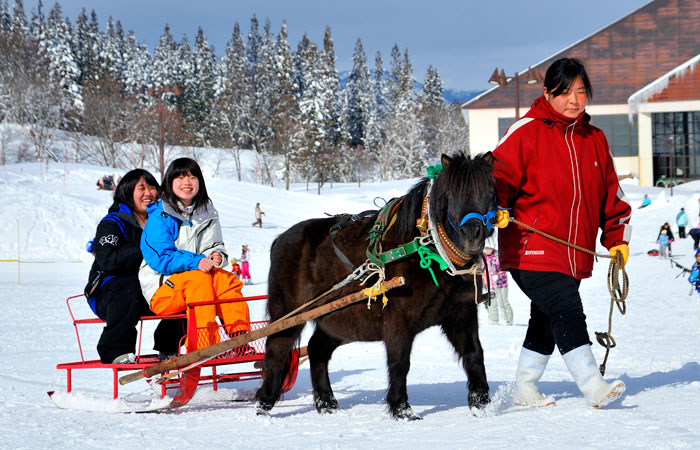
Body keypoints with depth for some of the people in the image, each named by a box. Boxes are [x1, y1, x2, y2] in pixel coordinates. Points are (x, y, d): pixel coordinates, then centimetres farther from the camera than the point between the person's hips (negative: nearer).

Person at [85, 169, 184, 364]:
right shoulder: (111, 223, -7)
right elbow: (108, 261, -24)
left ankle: (168, 348, 2)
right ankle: (115, 351, -29)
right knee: (129, 289, -39)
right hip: (106, 294, -6)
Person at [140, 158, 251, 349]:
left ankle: (240, 333, -36)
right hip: (161, 291, -5)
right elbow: (160, 258, -17)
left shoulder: (207, 214, 12)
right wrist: (195, 262, -30)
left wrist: (216, 256, -17)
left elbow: (214, 246, 9)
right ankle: (204, 346, -44)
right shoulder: (159, 217, -8)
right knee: (199, 278, -33)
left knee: (224, 278, -24)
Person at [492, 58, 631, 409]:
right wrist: (497, 208, -27)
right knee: (567, 311, -17)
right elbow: (499, 173, -8)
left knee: (547, 321, 14)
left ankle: (525, 389, 27)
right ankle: (593, 386, -17)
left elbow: (610, 194, 20)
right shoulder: (526, 132, -6)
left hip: (574, 254, 7)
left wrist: (617, 238, 14)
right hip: (531, 250, -7)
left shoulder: (594, 139, 13)